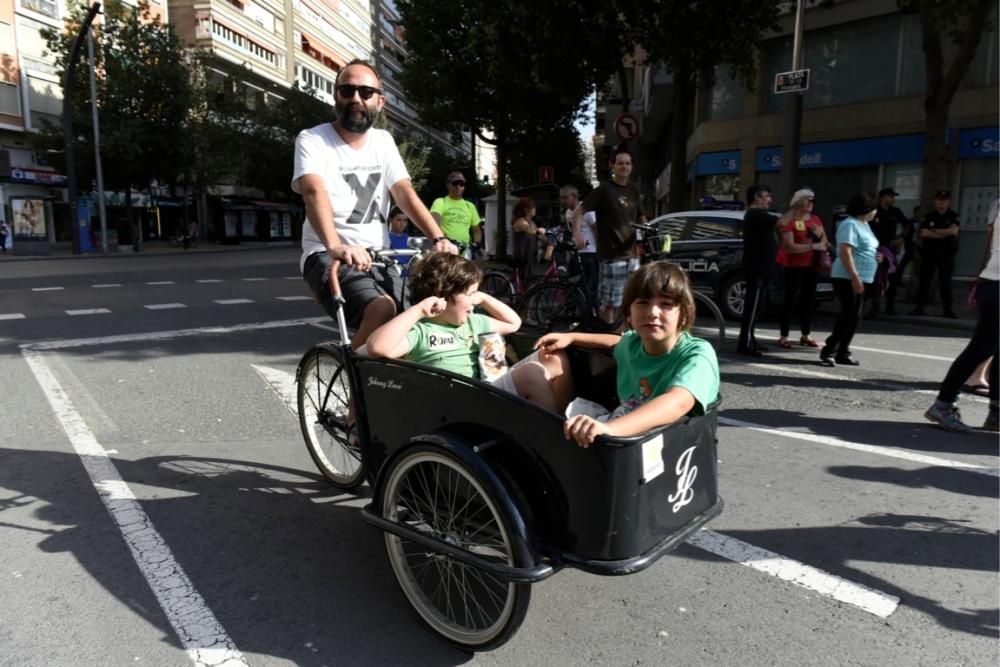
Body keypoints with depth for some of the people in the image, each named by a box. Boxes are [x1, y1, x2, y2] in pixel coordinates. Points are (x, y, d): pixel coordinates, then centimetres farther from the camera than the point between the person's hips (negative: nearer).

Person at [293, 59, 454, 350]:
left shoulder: (383, 141, 11)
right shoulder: (312, 140, -5)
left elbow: (406, 194, 0)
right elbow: (314, 192, -24)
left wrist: (439, 238, -17)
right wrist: (335, 246, -43)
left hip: (376, 256, 6)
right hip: (328, 256, -5)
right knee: (382, 311, -31)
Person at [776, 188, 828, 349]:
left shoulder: (815, 219, 11)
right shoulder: (788, 221, -9)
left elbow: (824, 242, 17)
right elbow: (790, 246, -18)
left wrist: (820, 234, -4)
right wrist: (813, 246, -19)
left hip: (811, 265, 6)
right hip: (793, 265, -6)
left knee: (809, 299, 9)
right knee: (789, 299, -5)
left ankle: (806, 335, 18)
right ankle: (784, 336, -3)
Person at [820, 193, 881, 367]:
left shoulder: (864, 224, 17)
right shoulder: (850, 224, -13)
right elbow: (845, 252, -23)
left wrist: (876, 256, 9)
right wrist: (854, 277, -29)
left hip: (860, 279, 10)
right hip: (848, 278, -10)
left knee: (852, 316, 10)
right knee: (850, 315, -12)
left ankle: (842, 353, 15)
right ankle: (829, 351, -7)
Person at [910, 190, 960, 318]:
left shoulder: (954, 216, 3)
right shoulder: (928, 216, 4)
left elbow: (954, 231, -13)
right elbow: (924, 233, -9)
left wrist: (935, 230, -8)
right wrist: (945, 234, -10)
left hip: (947, 253, 0)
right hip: (929, 252, 0)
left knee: (945, 281, 3)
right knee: (924, 279, 1)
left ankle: (947, 309, 7)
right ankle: (919, 307, 5)